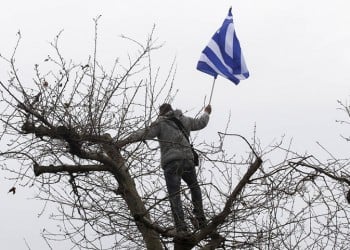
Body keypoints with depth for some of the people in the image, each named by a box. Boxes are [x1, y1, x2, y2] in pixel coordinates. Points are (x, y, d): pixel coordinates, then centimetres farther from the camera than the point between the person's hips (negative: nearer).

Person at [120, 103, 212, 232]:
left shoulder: (160, 123, 6)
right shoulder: (183, 120, 19)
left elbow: (145, 133, -9)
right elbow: (200, 123, 34)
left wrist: (126, 140, -15)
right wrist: (206, 113, 55)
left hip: (171, 162, -4)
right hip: (187, 159, 4)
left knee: (174, 196, -5)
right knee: (194, 187, 27)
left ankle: (181, 228, -16)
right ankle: (200, 219, 21)